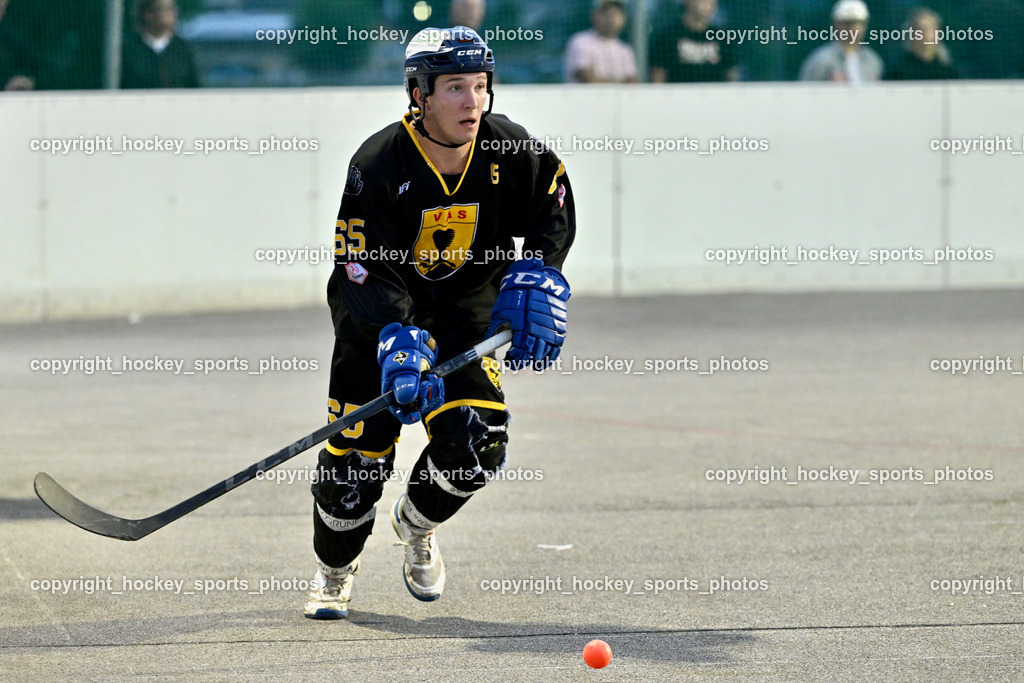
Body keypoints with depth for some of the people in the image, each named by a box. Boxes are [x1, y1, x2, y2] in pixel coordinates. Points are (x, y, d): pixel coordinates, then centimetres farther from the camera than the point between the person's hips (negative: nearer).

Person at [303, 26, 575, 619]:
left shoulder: (507, 150, -14)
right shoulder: (378, 167, -26)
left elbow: (554, 208, 5)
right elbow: (364, 273, -28)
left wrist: (536, 276, -10)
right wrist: (400, 343, -43)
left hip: (467, 313, 3)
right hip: (380, 320, -3)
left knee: (476, 443, -16)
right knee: (357, 458, -9)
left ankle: (416, 524, 19)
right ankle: (335, 570, 22)